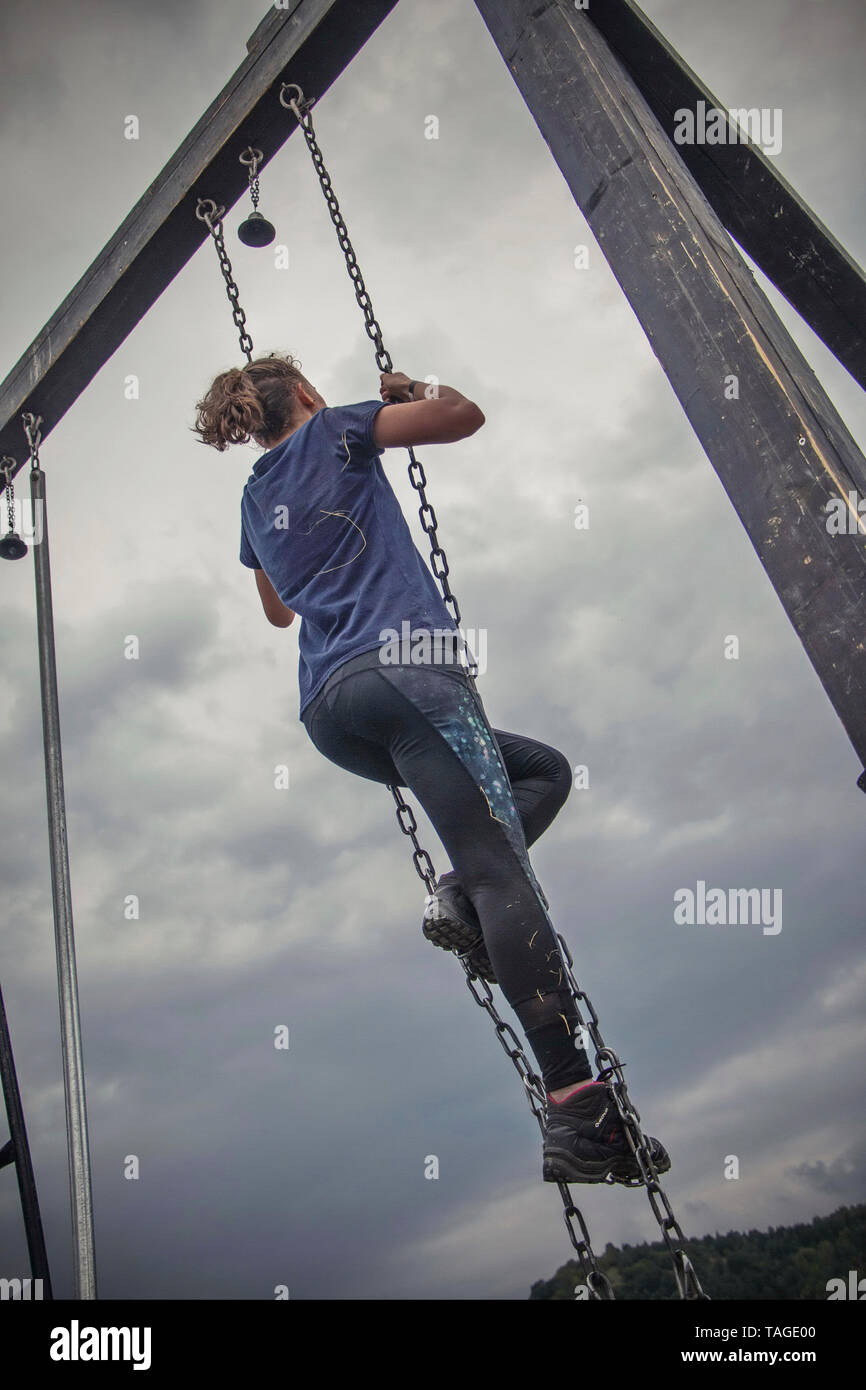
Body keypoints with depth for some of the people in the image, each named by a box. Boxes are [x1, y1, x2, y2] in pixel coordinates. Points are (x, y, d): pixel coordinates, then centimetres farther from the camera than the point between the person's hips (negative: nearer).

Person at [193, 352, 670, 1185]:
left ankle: (456, 895, -5)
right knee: (503, 876, -15)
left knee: (539, 769, 20)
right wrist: (411, 390, 24)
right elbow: (466, 415, 6)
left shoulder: (254, 498, 28)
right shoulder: (332, 430, 11)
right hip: (402, 664, -7)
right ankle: (578, 1110, -23)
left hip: (328, 710, 7)